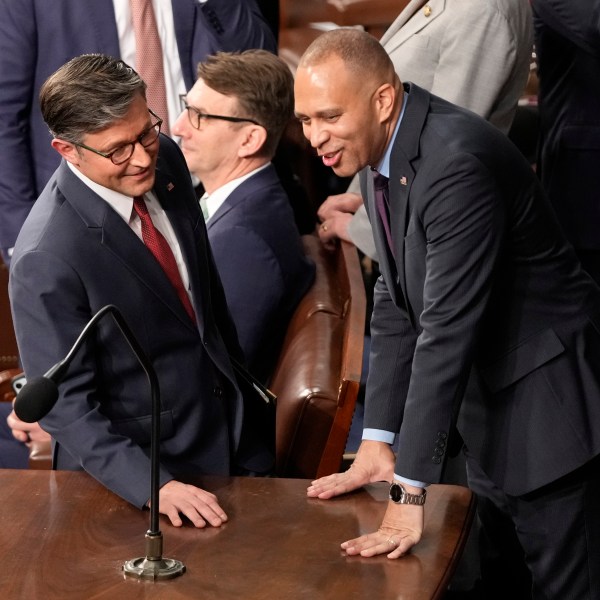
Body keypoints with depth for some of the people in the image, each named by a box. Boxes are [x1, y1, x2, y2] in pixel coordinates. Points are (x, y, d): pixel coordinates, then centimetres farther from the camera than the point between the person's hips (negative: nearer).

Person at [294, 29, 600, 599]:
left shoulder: (458, 162, -28)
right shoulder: (378, 153, 1)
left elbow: (448, 329, -30)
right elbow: (396, 301, 6)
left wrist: (410, 492, -28)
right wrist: (377, 440, 1)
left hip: (547, 396, -9)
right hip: (485, 398, 9)